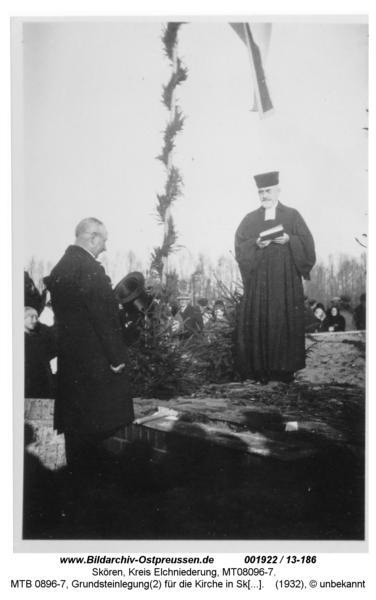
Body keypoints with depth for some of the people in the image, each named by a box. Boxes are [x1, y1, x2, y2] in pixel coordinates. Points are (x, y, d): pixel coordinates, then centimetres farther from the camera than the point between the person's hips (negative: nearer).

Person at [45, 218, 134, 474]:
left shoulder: (60, 267, 7)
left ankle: (77, 466, 29)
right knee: (96, 421, 5)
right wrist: (116, 357, -15)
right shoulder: (91, 270, -20)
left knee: (74, 417, 17)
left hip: (67, 355, 9)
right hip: (95, 360, -9)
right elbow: (105, 316, -21)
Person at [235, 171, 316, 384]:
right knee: (259, 322, -3)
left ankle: (286, 368, 6)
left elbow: (307, 244, 2)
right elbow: (240, 247, 4)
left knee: (286, 322, -2)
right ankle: (261, 369, 2)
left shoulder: (292, 216, 8)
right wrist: (256, 244, -14)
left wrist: (288, 240, -15)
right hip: (258, 281, 1)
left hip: (286, 280, -1)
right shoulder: (250, 219, 12)